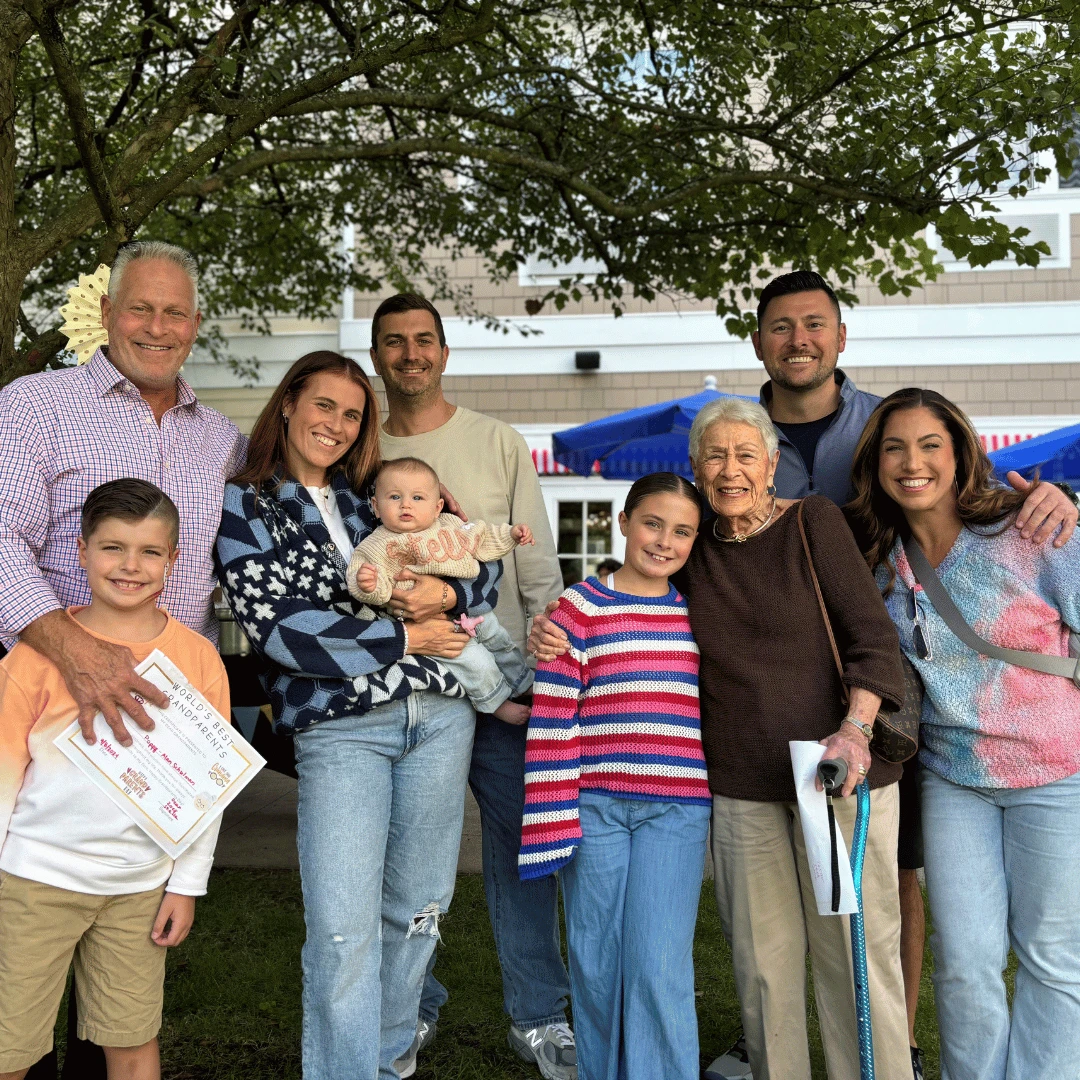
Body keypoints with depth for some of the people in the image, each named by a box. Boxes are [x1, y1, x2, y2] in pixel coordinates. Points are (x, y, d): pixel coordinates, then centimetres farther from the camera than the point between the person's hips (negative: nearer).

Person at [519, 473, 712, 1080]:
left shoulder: (699, 613, 11)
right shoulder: (582, 607, 1)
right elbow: (554, 717, -3)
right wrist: (553, 819, -7)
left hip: (677, 808, 1)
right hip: (595, 805, -1)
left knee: (658, 966, -6)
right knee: (596, 963, 8)